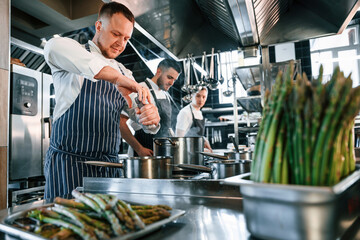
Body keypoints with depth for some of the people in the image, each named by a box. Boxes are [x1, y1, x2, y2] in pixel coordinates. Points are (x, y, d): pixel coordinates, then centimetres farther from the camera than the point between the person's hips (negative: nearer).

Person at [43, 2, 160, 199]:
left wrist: (152, 119, -17)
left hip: (109, 166, 5)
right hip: (69, 162, -4)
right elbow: (54, 47, -28)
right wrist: (116, 78, -33)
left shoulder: (124, 74, 14)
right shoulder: (75, 60, -2)